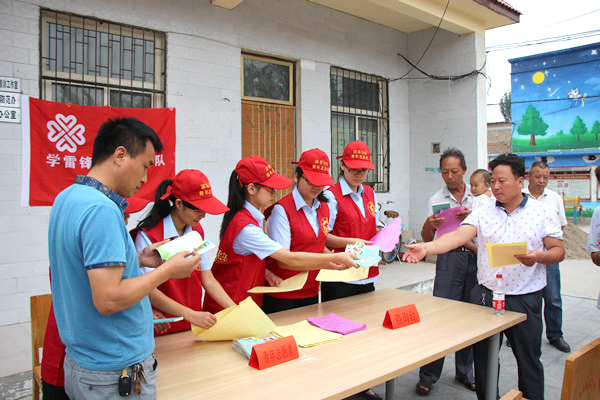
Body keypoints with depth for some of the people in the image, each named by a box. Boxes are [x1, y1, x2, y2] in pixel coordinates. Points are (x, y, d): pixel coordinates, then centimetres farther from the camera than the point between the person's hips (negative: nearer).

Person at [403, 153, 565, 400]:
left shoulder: (543, 213, 1)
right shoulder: (483, 213, 2)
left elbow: (558, 251, 1)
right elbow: (457, 236, -11)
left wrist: (538, 257, -21)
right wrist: (425, 248, -27)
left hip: (524, 300, -1)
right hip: (485, 295, 2)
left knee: (528, 359, 12)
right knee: (483, 357, 13)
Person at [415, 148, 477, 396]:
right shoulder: (436, 199, 6)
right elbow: (427, 238, 4)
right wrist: (428, 224, -18)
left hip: (476, 257, 2)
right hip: (449, 258, -2)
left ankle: (464, 371, 26)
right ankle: (428, 376, 7)